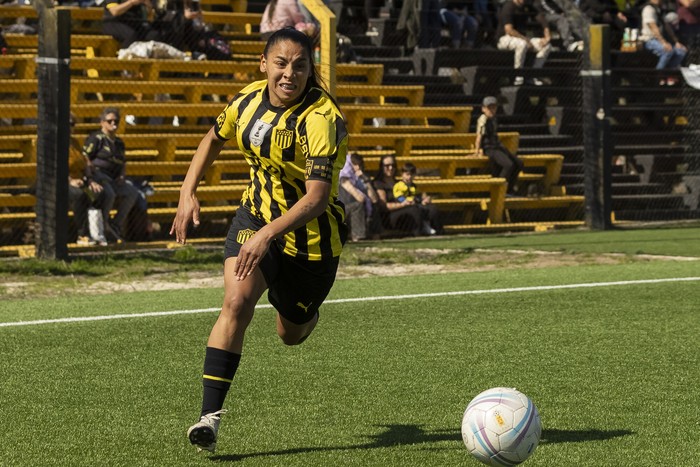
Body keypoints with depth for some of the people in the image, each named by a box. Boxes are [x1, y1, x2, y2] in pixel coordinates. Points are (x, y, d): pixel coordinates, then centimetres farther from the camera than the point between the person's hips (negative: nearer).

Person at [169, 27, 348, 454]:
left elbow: (317, 197, -36)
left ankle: (307, 312, 56)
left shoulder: (321, 118, -28)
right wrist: (188, 193, 3)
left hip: (310, 234, -3)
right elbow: (215, 139, 13)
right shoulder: (249, 100, -9)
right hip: (257, 214, 3)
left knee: (291, 334, 16)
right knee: (237, 302, -23)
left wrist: (268, 234, -48)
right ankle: (211, 414, -23)